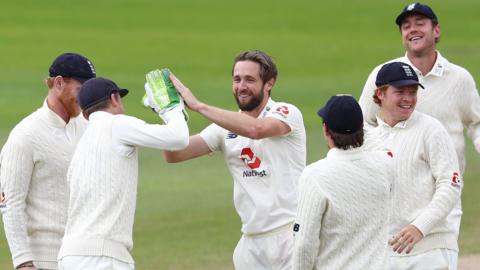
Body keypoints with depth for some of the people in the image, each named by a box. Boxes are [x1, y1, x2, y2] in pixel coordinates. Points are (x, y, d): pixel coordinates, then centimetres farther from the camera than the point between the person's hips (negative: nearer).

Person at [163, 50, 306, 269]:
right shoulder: (226, 126, 11)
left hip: (291, 234, -5)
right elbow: (174, 154, 5)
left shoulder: (287, 113, -5)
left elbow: (255, 129, -26)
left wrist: (198, 106, -25)